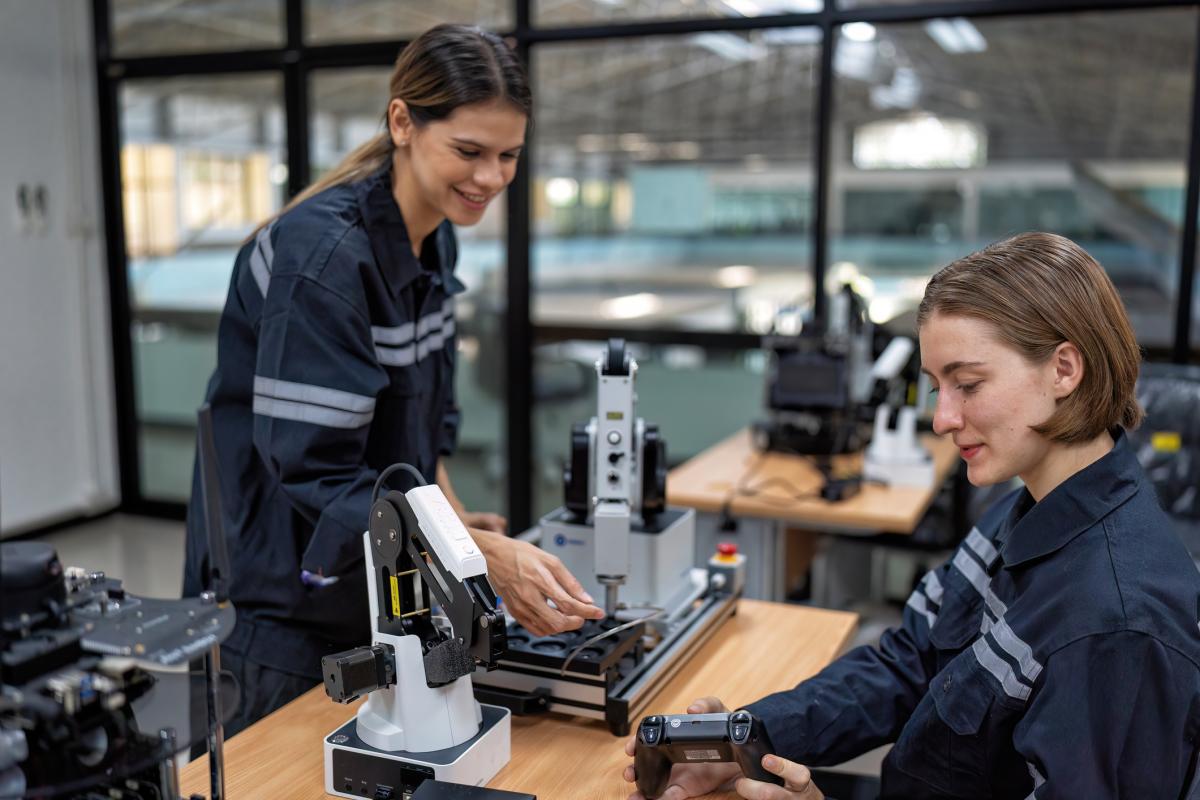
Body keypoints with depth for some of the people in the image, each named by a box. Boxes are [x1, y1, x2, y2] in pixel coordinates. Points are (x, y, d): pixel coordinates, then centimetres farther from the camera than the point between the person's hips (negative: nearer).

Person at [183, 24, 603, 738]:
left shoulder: (436, 237, 2)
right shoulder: (323, 252, -25)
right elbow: (316, 472, -27)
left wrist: (454, 517, -1)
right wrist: (484, 555, -35)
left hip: (378, 592, 8)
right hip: (284, 603, -8)